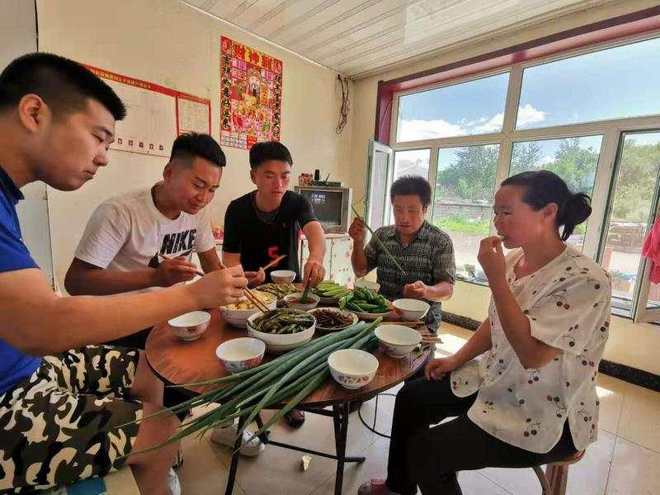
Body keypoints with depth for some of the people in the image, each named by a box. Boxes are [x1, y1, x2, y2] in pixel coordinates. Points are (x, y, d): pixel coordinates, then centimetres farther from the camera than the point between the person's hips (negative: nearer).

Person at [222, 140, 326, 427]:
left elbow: (315, 232, -34)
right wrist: (242, 278, -40)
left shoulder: (297, 203, -14)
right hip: (252, 288, 0)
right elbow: (230, 260, -16)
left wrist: (315, 258, -58)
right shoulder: (238, 209, -15)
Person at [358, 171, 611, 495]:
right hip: (497, 382, 8)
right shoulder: (513, 259, -2)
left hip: (547, 416, -7)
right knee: (411, 397, 7)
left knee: (424, 450, -13)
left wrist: (495, 277, -31)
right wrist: (456, 359, 3)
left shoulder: (585, 281, -25)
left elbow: (532, 354, -31)